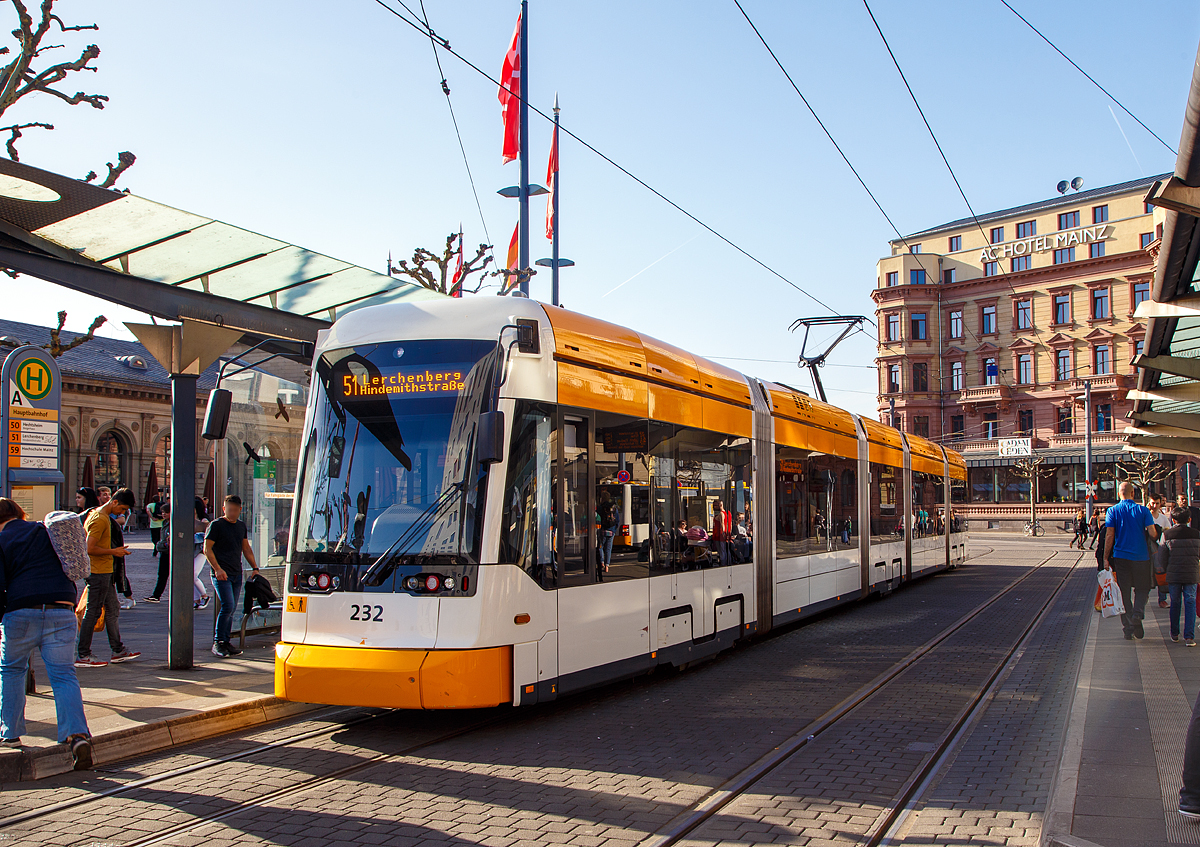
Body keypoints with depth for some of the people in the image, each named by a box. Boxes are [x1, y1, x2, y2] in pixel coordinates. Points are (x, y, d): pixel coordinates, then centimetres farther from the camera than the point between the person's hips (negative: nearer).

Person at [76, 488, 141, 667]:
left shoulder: (97, 514, 14)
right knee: (92, 612, -5)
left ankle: (118, 651, 20)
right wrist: (114, 551, -14)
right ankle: (82, 656, 1)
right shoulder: (100, 519, -17)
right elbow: (90, 549, -23)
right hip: (99, 572, -10)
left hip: (104, 572, 10)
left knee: (113, 610, 13)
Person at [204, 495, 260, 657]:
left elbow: (246, 548, 24)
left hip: (237, 574, 6)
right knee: (227, 606, -15)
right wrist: (217, 569, -18)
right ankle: (217, 643, -6)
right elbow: (207, 549, -8)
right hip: (221, 574, -6)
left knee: (231, 610, 8)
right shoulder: (216, 525, -5)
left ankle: (225, 642, 14)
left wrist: (255, 568, 16)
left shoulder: (241, 526, 15)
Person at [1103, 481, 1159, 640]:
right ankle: (1137, 617, -11)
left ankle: (1128, 629, 6)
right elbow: (1153, 533, -7)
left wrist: (1106, 558, -2)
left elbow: (1109, 536, -6)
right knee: (1141, 588, 14)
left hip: (1121, 557, 0)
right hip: (1141, 556, 0)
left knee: (1124, 593, 7)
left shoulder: (1112, 511, -1)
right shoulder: (1143, 510, -2)